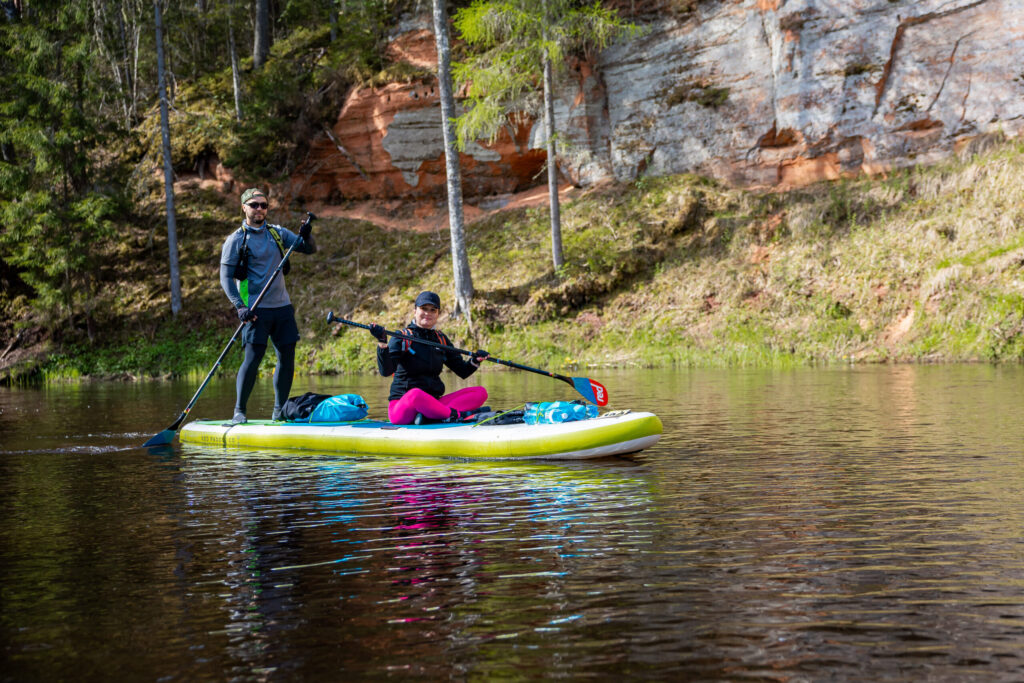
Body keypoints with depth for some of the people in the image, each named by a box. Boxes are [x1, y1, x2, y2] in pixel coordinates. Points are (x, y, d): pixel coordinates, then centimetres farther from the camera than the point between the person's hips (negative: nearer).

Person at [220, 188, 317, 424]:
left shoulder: (278, 233, 11)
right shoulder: (236, 240, -3)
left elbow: (310, 249, 12)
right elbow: (226, 277, -6)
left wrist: (306, 236, -11)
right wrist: (239, 306, -19)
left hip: (282, 306, 5)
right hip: (256, 309, -5)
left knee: (287, 357, 4)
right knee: (253, 357, -13)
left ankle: (279, 410, 15)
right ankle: (239, 411, -4)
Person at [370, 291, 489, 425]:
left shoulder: (441, 339, 15)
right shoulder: (401, 338, -1)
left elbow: (463, 372, 19)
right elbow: (386, 371, -17)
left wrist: (475, 361, -2)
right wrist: (382, 343, -32)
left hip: (434, 403, 6)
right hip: (401, 407, -6)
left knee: (481, 392, -11)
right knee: (415, 394, -41)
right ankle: (456, 415, -22)